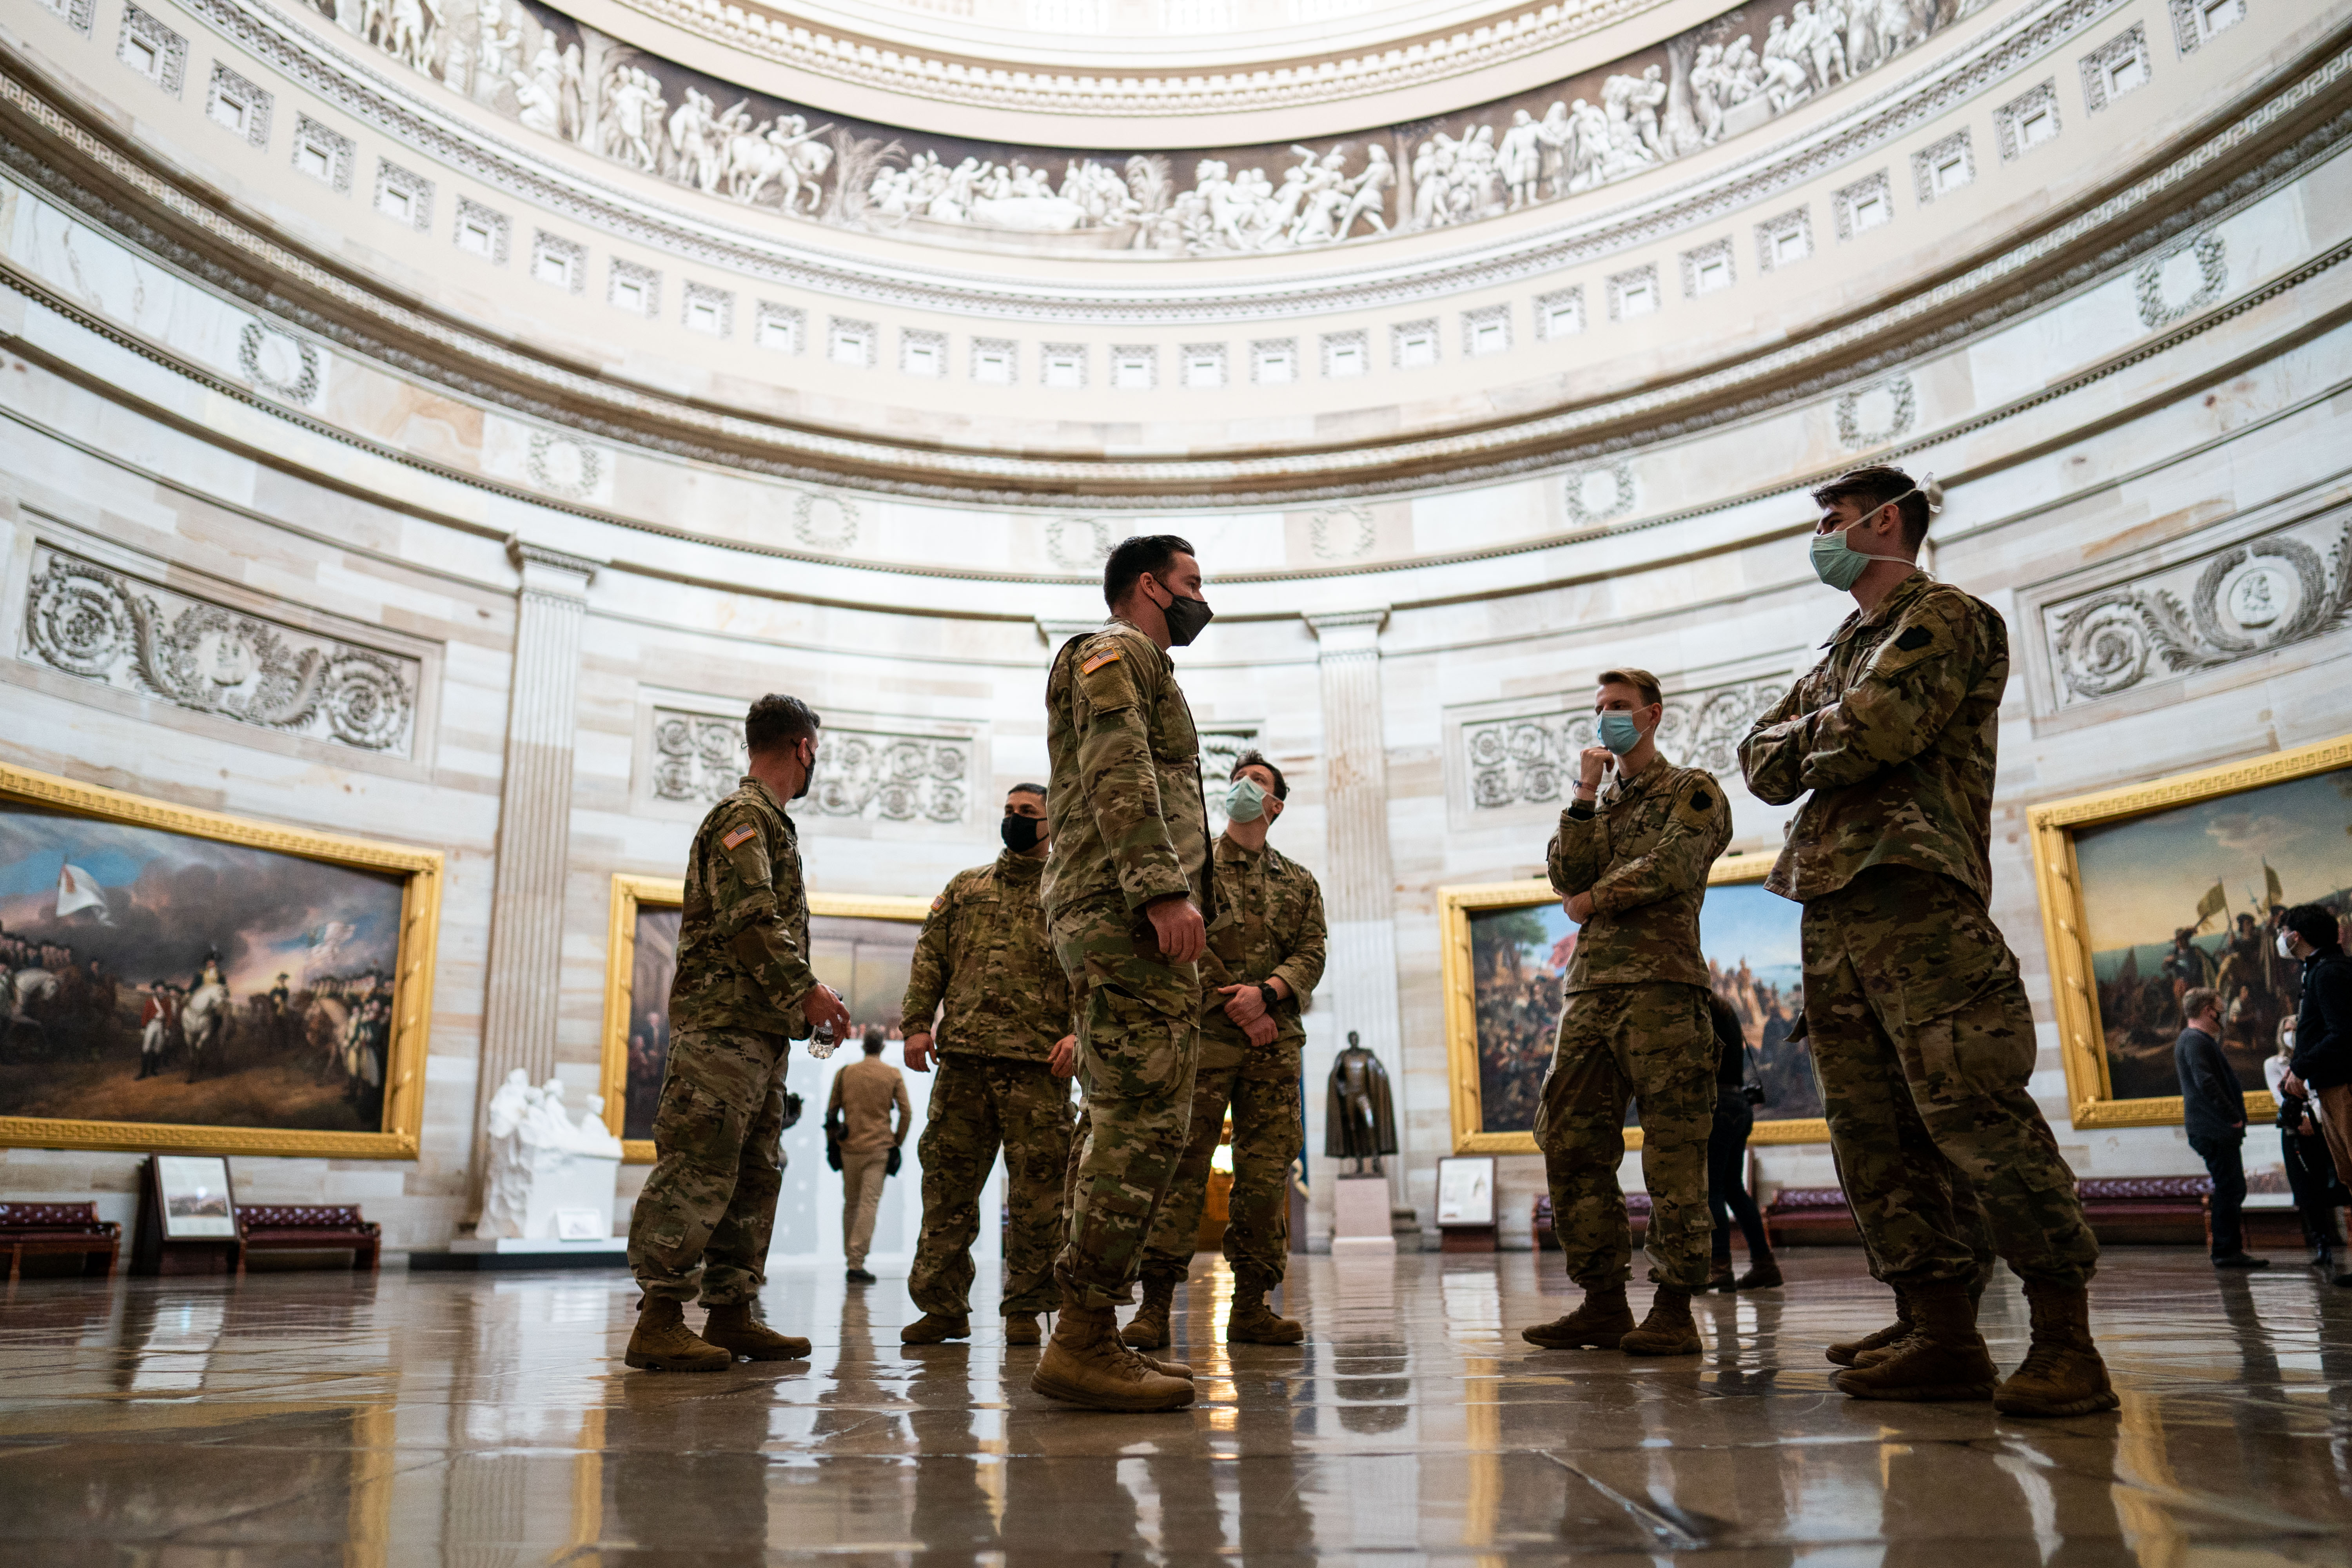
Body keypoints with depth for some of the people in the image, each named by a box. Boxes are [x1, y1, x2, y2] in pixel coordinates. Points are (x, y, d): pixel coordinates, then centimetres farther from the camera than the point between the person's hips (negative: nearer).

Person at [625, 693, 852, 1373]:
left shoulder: (770, 821, 24)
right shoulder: (744, 815, -7)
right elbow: (748, 920, -18)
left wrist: (803, 1002, 18)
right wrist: (807, 989, -18)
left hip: (762, 1028, 11)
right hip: (725, 1019, -11)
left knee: (754, 1174, 10)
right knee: (699, 1168, -11)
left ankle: (733, 1312, 14)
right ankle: (660, 1321, -9)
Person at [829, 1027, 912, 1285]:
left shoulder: (845, 1073, 5)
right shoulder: (893, 1075, 0)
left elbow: (832, 1111, 9)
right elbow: (906, 1111, -2)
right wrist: (898, 1141, 8)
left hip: (850, 1148, 3)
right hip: (879, 1149, -3)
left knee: (850, 1203, 15)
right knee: (869, 1205, -6)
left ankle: (850, 1259, 21)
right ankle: (857, 1264, -12)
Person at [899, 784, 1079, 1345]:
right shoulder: (965, 888, 21)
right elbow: (929, 957, 16)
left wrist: (1078, 1032, -13)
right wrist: (917, 1024, 3)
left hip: (1038, 1065, -3)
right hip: (962, 1057, 3)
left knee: (1036, 1190, -1)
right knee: (947, 1182, 3)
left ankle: (1026, 1309, 10)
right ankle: (943, 1306, 11)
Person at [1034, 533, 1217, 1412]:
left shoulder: (1142, 669, 32)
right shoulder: (1113, 652, 1)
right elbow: (1118, 776, -15)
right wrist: (1165, 890, -24)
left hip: (1119, 919, 11)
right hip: (1126, 912, -11)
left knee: (1122, 1122, 7)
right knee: (1147, 1117, -15)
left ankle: (1089, 1340, 9)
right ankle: (1082, 1340, -15)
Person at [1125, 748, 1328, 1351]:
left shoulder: (1299, 883, 20)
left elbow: (1311, 955, 9)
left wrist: (1265, 994, -10)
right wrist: (1235, 1006, -9)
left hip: (1274, 1043, 3)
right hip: (1203, 1034, -3)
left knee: (1267, 1172, 1)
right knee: (1181, 1165, -9)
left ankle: (1251, 1307, 8)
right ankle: (1155, 1305, -7)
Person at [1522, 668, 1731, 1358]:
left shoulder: (1693, 790, 9)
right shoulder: (1599, 805, 27)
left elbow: (1672, 866, -9)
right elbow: (1567, 878, 9)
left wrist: (1596, 899, 2)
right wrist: (1585, 796, 2)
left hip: (1661, 985, -6)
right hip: (1590, 989, 6)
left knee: (1672, 1147, -7)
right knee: (1571, 1143, 1)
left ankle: (1674, 1308, -3)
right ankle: (1604, 1302, 8)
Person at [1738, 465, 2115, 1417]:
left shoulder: (1942, 618, 2)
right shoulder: (1843, 650, 28)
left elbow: (1875, 731, -13)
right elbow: (1762, 766, 19)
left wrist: (1809, 738, 7)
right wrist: (1826, 739, 0)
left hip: (1916, 895, -9)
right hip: (1830, 910, 9)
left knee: (1973, 1109, -13)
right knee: (1870, 1132, 4)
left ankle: (2066, 1343, -7)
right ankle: (1946, 1339, 7)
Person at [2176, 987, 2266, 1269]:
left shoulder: (2199, 1040, 22)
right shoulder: (2195, 1040, -13)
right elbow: (2206, 1083, -24)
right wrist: (2233, 1117, -19)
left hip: (2217, 1130, 11)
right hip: (2214, 1130, -11)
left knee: (2231, 1190, 12)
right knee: (2230, 1190, -10)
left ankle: (2231, 1250, 17)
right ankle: (2227, 1252, -8)